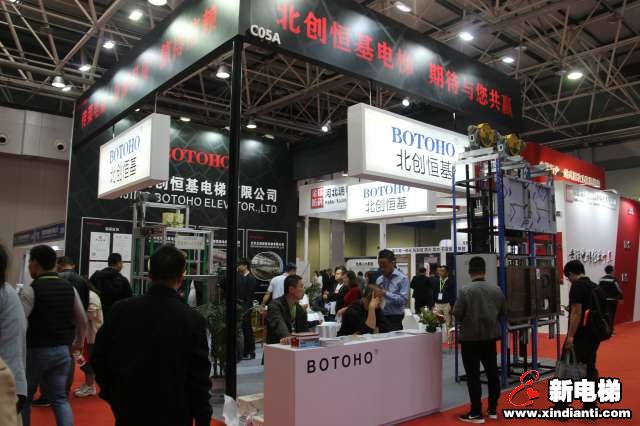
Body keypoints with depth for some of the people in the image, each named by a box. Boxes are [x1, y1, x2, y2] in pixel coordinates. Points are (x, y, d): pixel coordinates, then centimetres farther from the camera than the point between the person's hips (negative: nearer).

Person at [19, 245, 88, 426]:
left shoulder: (30, 289, -13)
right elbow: (82, 320, 10)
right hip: (62, 350, 5)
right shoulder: (69, 287, 4)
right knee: (59, 398, 10)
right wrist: (78, 342, 24)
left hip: (34, 351, -4)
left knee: (23, 397, 17)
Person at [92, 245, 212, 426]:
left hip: (128, 411, 3)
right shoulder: (193, 320, -17)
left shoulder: (121, 309, -8)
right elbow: (199, 377, -13)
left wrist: (112, 395, 15)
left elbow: (99, 357, 1)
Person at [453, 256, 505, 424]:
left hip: (470, 337, -5)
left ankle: (476, 413, 6)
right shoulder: (496, 289, -2)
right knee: (492, 372, 16)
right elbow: (503, 311, 6)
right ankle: (493, 409, 24)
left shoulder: (465, 290, -16)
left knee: (473, 375, 2)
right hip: (490, 336, 5)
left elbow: (457, 314, -13)